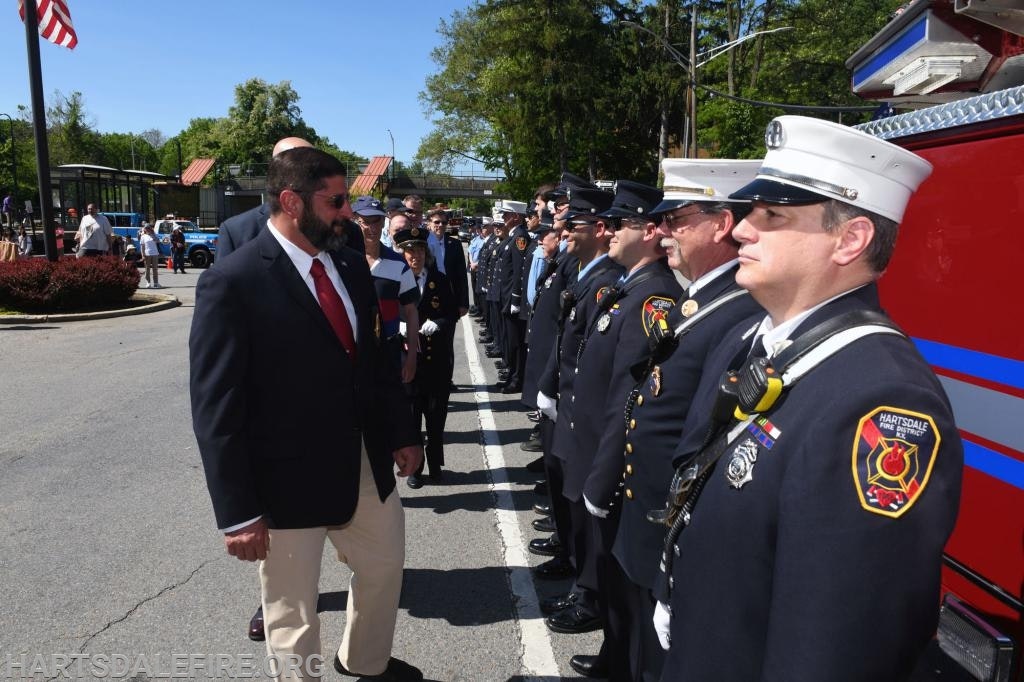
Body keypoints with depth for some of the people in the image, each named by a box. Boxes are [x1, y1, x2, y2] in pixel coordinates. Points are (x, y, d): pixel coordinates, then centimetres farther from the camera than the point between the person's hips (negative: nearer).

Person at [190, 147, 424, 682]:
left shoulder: (351, 264, 2)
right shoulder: (233, 282, -18)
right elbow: (216, 410, -18)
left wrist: (401, 432, 12)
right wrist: (237, 512, -17)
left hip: (365, 461, 7)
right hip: (287, 476, -7)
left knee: (386, 562, 25)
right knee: (292, 616, 13)